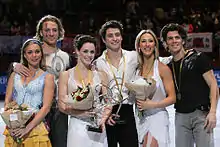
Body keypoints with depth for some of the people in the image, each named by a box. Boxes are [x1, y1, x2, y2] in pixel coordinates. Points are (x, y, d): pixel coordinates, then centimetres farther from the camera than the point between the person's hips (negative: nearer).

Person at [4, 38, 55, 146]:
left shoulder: (47, 77, 1)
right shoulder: (15, 75, 11)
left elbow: (46, 107, -7)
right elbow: (7, 102, 8)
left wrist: (27, 129, -16)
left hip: (35, 128, -3)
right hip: (14, 130, 3)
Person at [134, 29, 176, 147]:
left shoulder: (162, 68, -7)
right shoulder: (137, 69, 6)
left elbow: (172, 98, -8)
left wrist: (151, 104, -19)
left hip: (157, 117, -4)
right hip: (140, 118, 5)